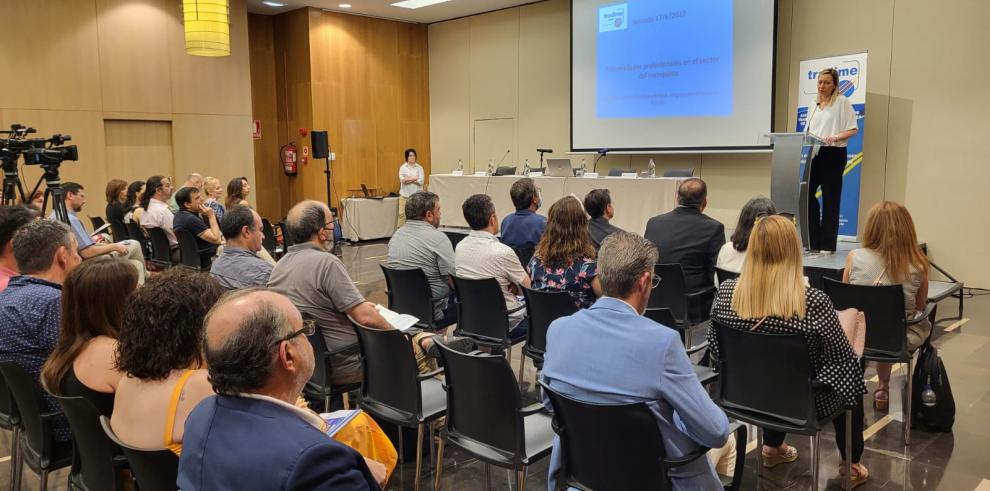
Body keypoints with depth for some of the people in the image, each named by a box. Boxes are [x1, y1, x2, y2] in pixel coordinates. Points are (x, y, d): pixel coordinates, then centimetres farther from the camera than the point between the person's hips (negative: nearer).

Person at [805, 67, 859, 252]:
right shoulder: (815, 104, 16)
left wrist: (835, 137, -23)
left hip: (833, 154, -6)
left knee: (830, 199, -1)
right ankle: (814, 242, 12)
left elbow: (853, 129, -7)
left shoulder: (842, 102, -3)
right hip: (814, 153, 6)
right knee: (807, 193, 2)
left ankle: (828, 245, 5)